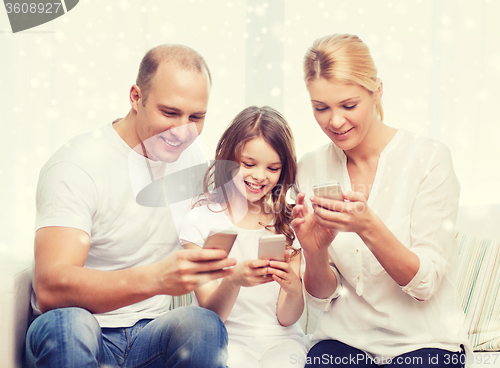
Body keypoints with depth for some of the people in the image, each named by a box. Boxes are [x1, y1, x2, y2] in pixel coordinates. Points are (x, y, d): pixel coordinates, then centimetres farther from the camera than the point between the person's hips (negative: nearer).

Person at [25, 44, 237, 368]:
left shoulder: (187, 158, 8)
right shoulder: (77, 166, -15)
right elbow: (50, 288, -28)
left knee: (205, 325, -28)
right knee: (68, 323, -37)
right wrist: (155, 278, -42)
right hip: (76, 340, -4)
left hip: (151, 335, 4)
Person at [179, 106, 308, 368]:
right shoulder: (201, 221, -2)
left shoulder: (288, 222, 6)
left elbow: (286, 318, 1)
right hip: (227, 339, -2)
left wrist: (294, 289, -22)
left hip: (280, 339, 2)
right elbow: (210, 315, -6)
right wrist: (233, 280, -28)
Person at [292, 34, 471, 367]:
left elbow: (425, 283, -11)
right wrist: (314, 251, -19)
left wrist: (368, 226, -28)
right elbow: (323, 296, 3)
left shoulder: (430, 159, -9)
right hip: (344, 338, 2)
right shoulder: (311, 168, 1)